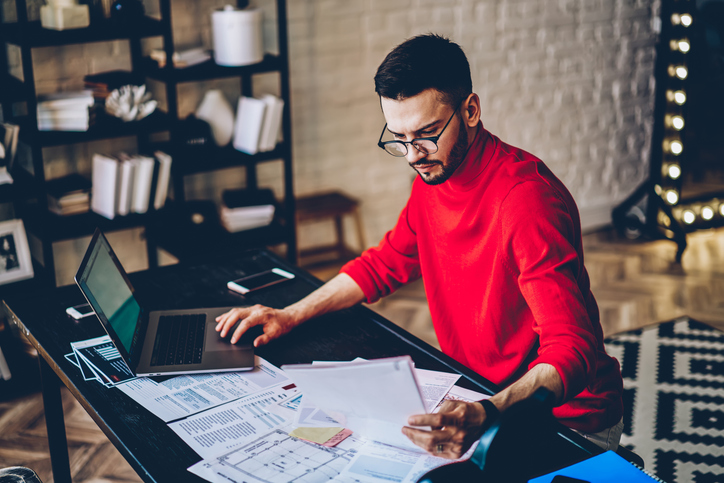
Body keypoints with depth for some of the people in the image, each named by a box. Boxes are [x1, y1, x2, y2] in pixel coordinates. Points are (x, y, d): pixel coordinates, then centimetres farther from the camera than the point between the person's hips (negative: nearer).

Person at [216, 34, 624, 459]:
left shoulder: (526, 198, -26)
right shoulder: (434, 174, 0)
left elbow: (571, 351, -32)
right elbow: (387, 263, 16)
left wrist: (485, 417, -49)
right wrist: (291, 315, 6)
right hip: (477, 398, 7)